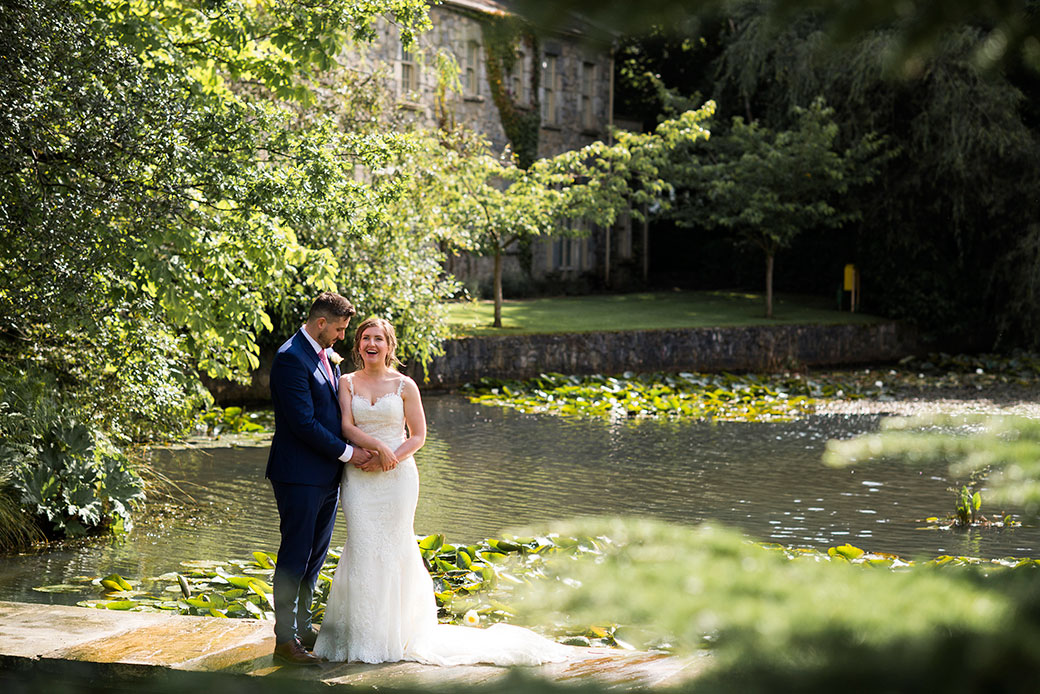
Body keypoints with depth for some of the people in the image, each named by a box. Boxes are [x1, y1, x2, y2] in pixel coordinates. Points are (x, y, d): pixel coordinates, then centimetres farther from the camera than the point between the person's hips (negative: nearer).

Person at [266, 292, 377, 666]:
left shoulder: (325, 356, 13)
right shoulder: (292, 358, -16)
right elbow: (304, 422, -20)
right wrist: (347, 452, -14)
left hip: (326, 475, 9)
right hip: (300, 476, -9)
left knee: (315, 555, 14)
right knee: (295, 556, -3)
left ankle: (302, 626, 25)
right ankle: (285, 639, 3)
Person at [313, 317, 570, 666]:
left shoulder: (404, 385, 3)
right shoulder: (347, 383, 7)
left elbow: (418, 435, 2)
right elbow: (347, 427, -5)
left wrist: (393, 458, -14)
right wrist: (379, 447, -19)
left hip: (397, 477, -1)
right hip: (359, 477, 1)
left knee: (394, 548, 0)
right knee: (362, 549, -2)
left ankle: (395, 633, 11)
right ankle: (363, 634, 7)